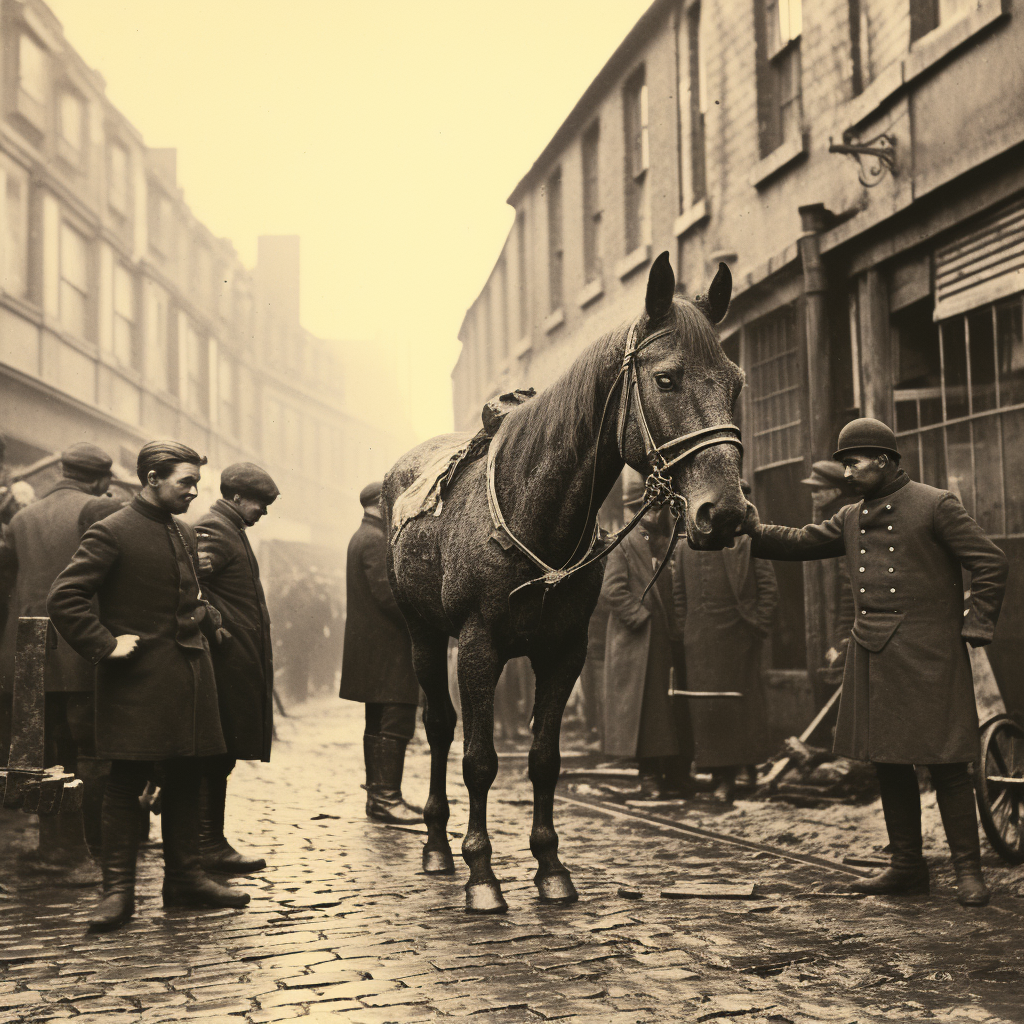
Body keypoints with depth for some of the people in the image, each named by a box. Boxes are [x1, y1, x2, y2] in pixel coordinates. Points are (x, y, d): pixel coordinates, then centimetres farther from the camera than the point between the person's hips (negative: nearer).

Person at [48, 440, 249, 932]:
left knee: (185, 780, 11)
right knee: (126, 785, -2)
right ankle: (118, 889, 3)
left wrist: (207, 620, 14)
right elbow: (64, 597, -15)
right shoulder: (111, 533, -10)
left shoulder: (185, 534, 15)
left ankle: (184, 878, 20)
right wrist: (105, 645, -17)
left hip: (188, 676, 8)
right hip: (137, 682, -7)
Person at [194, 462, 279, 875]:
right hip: (228, 660, -10)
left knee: (218, 755, 12)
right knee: (218, 753, -6)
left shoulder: (230, 530, 20)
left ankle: (208, 841, 17)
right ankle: (210, 845, -2)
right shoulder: (214, 530, -12)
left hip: (239, 662, 10)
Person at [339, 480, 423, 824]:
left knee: (378, 724, 13)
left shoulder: (361, 537, 19)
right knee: (396, 723, -10)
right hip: (386, 648, -11)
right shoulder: (376, 540, -14)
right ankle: (386, 797, -10)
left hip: (372, 647, 11)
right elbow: (387, 592, -22)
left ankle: (377, 795, 17)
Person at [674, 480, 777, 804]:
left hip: (739, 640, -2)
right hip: (701, 645, 2)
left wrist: (759, 628, -6)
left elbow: (769, 588, 0)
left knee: (743, 703, 6)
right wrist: (684, 628, 8)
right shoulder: (685, 549, 11)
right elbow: (678, 592, 16)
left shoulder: (748, 544, 1)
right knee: (707, 708, -2)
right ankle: (723, 776, 4)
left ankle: (748, 761, 26)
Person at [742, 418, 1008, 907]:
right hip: (872, 658, 7)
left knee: (946, 764, -4)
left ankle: (968, 869, 5)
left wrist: (975, 625, -9)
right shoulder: (852, 519, 15)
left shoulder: (935, 505, -5)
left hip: (928, 656, -7)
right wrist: (756, 530, -7)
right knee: (889, 763, 11)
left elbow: (991, 563, -5)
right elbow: (801, 542, 9)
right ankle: (906, 866, 21)